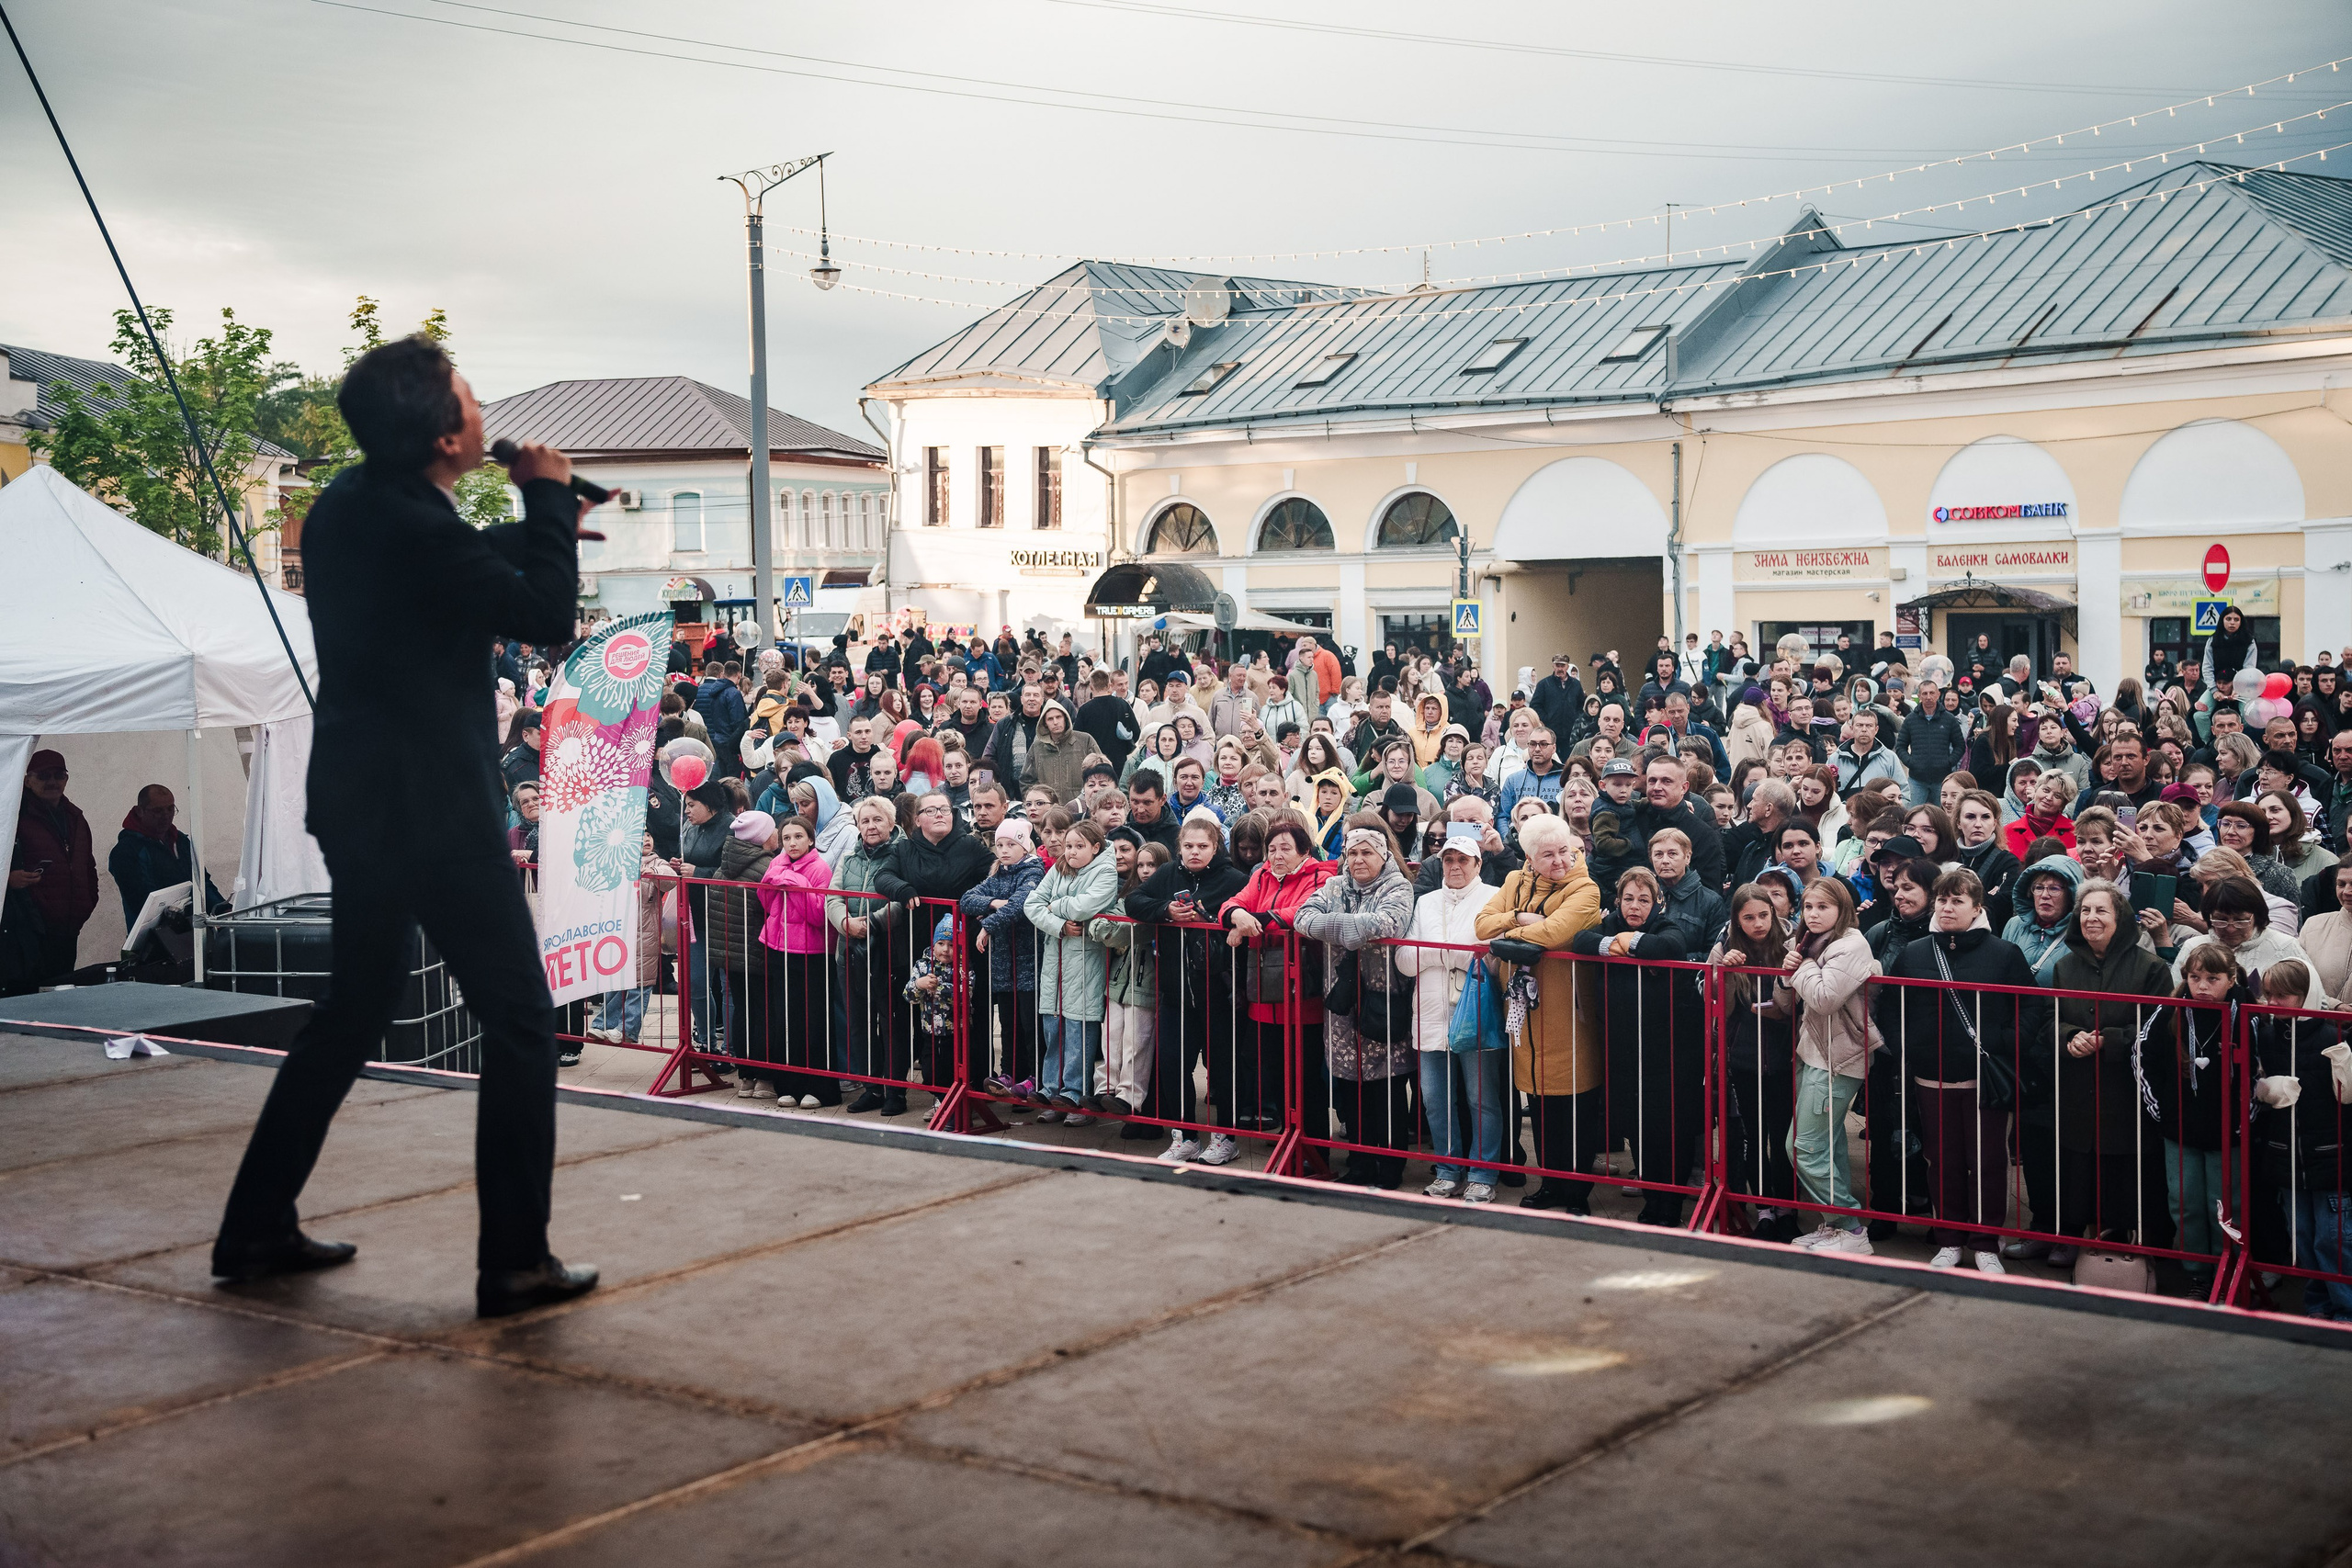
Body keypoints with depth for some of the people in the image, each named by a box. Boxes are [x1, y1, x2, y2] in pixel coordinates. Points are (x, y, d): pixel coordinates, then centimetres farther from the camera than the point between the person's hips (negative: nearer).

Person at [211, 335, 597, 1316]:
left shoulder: (350, 504, 9)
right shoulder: (414, 528, -21)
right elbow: (548, 618, -16)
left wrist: (545, 523, 15)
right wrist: (548, 500, -6)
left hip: (358, 802, 9)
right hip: (433, 811, -9)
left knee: (353, 1013, 21)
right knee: (518, 1023, -1)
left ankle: (256, 1231, 25)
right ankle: (515, 1262, 0)